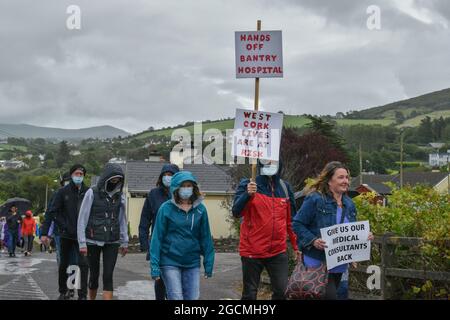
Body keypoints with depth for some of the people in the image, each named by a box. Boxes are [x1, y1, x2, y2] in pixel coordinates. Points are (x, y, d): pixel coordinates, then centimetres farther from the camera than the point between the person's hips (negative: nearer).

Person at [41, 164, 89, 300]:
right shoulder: (63, 191, -1)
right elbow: (52, 212, -2)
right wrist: (45, 233, -8)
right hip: (66, 235, 1)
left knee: (83, 263, -10)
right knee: (63, 264, 12)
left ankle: (82, 295, -5)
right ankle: (63, 292, 28)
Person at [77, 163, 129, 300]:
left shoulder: (120, 196, 5)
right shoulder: (92, 193, -6)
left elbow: (122, 220, 13)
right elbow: (82, 218, -6)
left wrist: (124, 242, 13)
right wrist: (82, 243, -9)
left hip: (112, 242, 2)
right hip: (93, 241, -2)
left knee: (108, 276, -5)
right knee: (94, 274, 8)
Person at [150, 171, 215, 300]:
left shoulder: (200, 209, 2)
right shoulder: (166, 208, -5)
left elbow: (205, 237, 6)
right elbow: (157, 237, -5)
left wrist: (208, 264, 3)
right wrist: (155, 266, -8)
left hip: (192, 263, 3)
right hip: (170, 262, -3)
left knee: (192, 297, 5)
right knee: (176, 298, -4)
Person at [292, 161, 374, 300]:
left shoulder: (349, 204, 10)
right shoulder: (315, 199, -12)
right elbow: (297, 224, -11)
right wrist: (313, 240, -24)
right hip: (318, 262, -7)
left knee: (331, 294, 17)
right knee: (330, 296, -15)